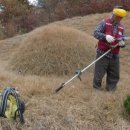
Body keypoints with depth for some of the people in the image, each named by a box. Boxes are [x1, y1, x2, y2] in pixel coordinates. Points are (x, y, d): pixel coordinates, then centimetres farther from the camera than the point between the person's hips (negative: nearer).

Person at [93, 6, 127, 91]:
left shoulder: (121, 27, 9)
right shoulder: (104, 23, -5)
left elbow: (122, 41, 15)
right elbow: (96, 33, -11)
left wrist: (122, 43, -10)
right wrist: (105, 37, -28)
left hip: (115, 56, 5)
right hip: (103, 53, -4)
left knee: (115, 75, 9)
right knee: (99, 72, 3)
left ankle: (111, 89, 25)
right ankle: (97, 89, 20)